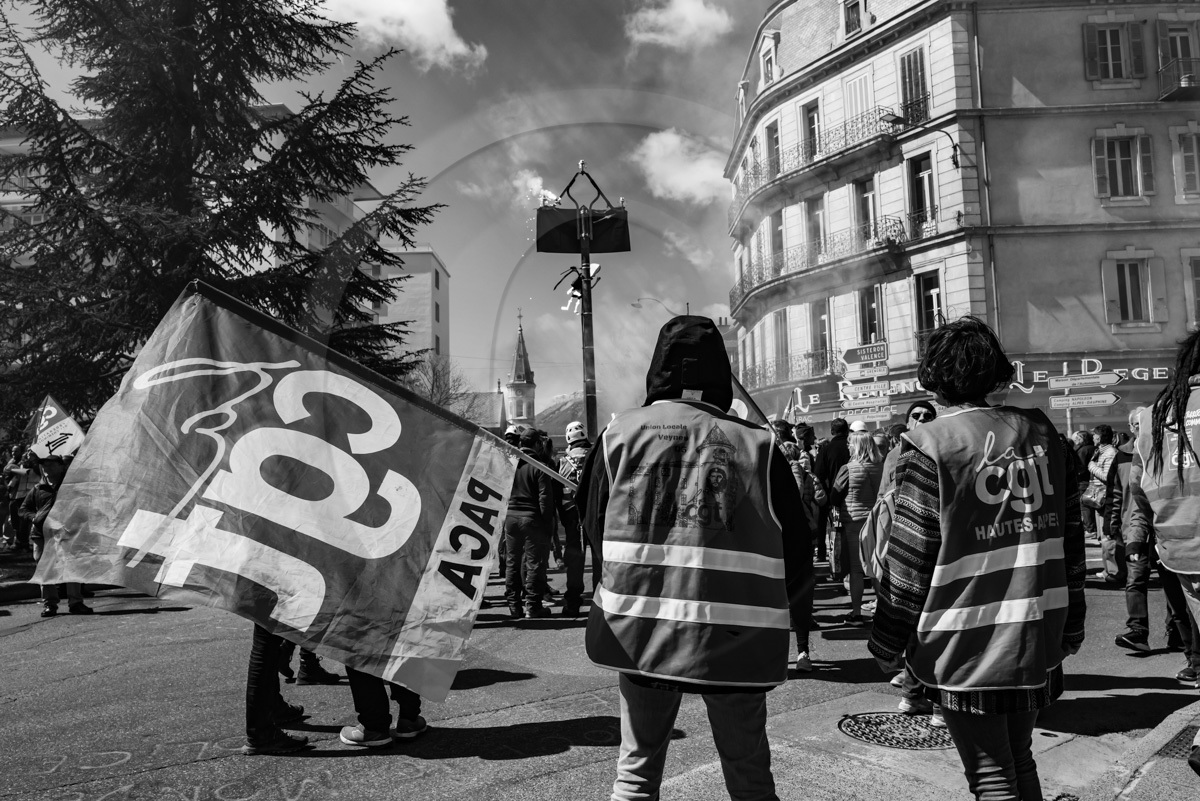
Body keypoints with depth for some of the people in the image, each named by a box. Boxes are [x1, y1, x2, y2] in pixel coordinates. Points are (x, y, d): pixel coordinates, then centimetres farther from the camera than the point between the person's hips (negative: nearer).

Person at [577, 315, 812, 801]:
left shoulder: (620, 433, -3)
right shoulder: (757, 445, -6)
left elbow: (594, 527, 6)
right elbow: (795, 547, -1)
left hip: (638, 632, 1)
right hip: (735, 640, 0)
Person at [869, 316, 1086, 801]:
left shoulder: (928, 446, -13)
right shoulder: (1040, 432, 4)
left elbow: (908, 561, -12)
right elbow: (1070, 538, 10)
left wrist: (887, 646, -2)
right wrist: (1071, 625, 20)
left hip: (966, 647, -6)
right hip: (1037, 637, 6)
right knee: (1020, 760, 23)